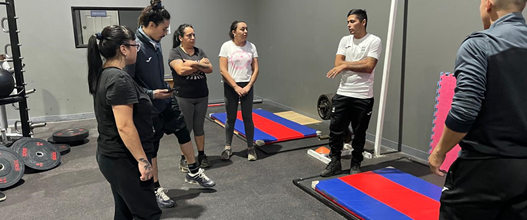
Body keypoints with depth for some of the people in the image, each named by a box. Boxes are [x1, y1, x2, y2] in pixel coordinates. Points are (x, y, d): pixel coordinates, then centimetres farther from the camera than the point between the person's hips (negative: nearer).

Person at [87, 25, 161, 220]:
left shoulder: (103, 74, 8)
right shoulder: (119, 79, -22)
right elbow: (125, 127, -25)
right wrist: (143, 160, -20)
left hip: (110, 155, 10)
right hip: (124, 160, -10)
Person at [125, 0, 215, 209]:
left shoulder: (156, 42, 2)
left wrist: (165, 88, 15)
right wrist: (151, 94, -25)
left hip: (167, 100, 8)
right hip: (149, 108, -8)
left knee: (184, 132, 17)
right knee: (151, 148, 8)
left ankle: (193, 172, 36)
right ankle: (156, 189, 26)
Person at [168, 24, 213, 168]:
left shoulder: (199, 52, 10)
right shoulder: (175, 52, -4)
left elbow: (209, 68, 0)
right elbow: (181, 70, -19)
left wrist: (193, 64, -16)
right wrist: (200, 65, -8)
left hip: (202, 96, 4)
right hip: (184, 98, -4)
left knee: (199, 127, 13)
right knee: (186, 128, 4)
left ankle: (201, 155, 22)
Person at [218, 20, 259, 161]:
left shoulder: (251, 47, 3)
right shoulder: (227, 46, -4)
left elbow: (255, 69, 2)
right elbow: (223, 70, -9)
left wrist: (248, 86, -9)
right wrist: (236, 87, -13)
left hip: (247, 86, 2)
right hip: (230, 87, -1)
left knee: (247, 117, 5)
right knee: (231, 118, 8)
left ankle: (250, 148, 16)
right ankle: (227, 148, 21)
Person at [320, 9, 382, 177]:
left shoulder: (374, 41, -6)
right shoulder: (345, 40, 9)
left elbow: (369, 67, -16)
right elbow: (338, 64, -2)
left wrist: (346, 65, -12)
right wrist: (359, 63, -11)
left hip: (363, 97, -4)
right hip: (343, 94, 4)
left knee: (359, 133, 9)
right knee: (335, 129, 5)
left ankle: (356, 164, 24)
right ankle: (335, 163, 18)